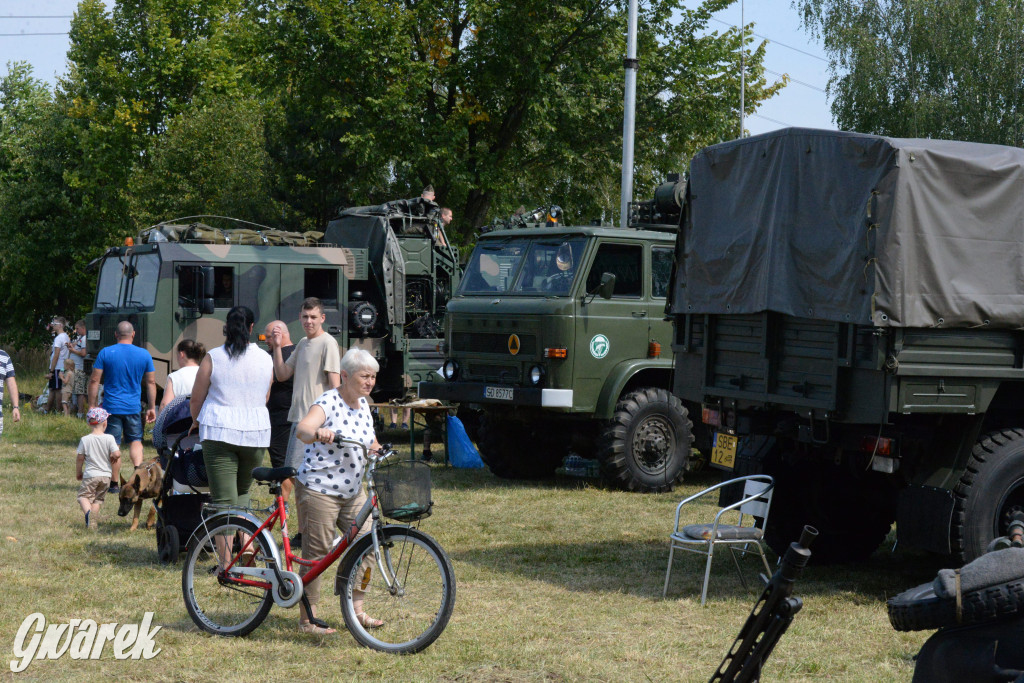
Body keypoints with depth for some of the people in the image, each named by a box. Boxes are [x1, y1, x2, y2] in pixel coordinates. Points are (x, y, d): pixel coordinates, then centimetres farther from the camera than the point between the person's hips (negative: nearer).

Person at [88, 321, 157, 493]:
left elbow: (94, 380, -4)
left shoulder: (105, 353, -3)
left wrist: (92, 405, 2)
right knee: (136, 441, 15)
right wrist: (152, 407, 13)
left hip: (111, 407, -2)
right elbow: (151, 383, 6)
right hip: (133, 407, 2)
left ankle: (114, 484, 6)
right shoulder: (144, 354, 2)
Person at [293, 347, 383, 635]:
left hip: (352, 492, 8)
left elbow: (370, 443, 23)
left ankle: (356, 609, 13)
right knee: (316, 554, -2)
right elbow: (302, 429, -35)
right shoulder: (329, 402, -16)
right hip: (319, 491, -8)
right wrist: (317, 433, -57)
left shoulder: (363, 404, 8)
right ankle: (307, 619, 7)